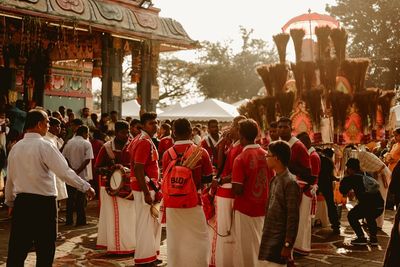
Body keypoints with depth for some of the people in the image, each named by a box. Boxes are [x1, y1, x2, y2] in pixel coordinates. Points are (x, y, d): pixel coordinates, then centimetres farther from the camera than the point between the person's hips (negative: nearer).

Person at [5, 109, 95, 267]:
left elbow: (10, 179, 15)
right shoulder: (44, 146, -11)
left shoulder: (15, 148, 7)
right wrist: (86, 187, -9)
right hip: (43, 202, -6)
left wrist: (10, 202, 27)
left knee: (17, 250, 9)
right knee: (45, 252, 6)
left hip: (21, 202, 6)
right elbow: (65, 172, -17)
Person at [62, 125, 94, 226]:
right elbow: (87, 160, -16)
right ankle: (80, 220, 8)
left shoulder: (69, 142, 5)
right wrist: (78, 171, -14)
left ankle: (69, 220, 17)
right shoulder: (86, 144, -7)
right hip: (82, 175, -3)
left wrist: (71, 169, -6)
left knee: (70, 197, 12)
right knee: (80, 198, 5)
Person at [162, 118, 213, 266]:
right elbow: (208, 178, -2)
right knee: (198, 240, 8)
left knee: (174, 240, 11)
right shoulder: (201, 152, -9)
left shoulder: (167, 154, -4)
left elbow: (166, 179, 4)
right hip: (193, 203, -2)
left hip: (172, 204, 2)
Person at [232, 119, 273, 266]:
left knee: (245, 246, 6)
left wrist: (232, 180, -1)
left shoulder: (241, 159, -18)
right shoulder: (266, 155, -1)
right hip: (262, 207, 5)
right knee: (260, 244, 16)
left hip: (245, 208, -5)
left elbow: (237, 190, -19)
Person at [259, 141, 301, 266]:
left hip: (280, 240, -8)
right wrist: (265, 233, 15)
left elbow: (293, 217, -18)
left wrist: (288, 245, -19)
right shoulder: (275, 180, 10)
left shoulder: (290, 183, -16)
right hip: (269, 237, 8)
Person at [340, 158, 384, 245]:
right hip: (380, 205, 6)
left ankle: (361, 238, 7)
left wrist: (345, 179, 30)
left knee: (352, 216, 18)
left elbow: (343, 191, 16)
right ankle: (373, 238, 23)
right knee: (370, 217, 36)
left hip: (367, 204, -6)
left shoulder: (352, 178, 9)